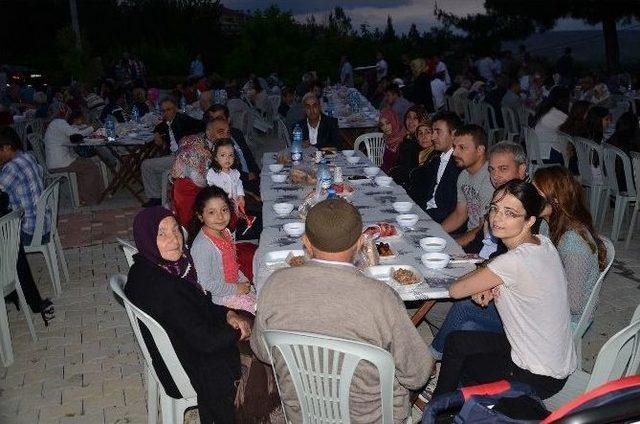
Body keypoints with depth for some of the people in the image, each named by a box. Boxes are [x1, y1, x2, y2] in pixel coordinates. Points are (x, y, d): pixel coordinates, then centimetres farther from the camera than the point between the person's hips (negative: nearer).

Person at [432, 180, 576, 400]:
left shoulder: (516, 261, -31)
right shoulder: (543, 243, -4)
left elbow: (455, 290, -19)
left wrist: (482, 268, -2)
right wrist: (486, 287, -5)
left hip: (538, 379, -8)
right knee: (456, 341, 17)